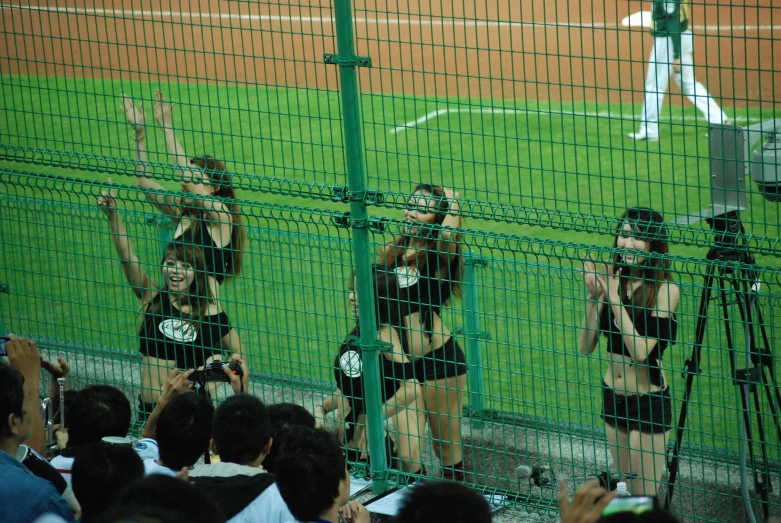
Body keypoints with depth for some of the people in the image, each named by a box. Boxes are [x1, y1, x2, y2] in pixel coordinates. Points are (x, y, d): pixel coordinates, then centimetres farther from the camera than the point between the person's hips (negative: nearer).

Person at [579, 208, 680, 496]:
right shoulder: (612, 278, -1)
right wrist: (593, 295, -15)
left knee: (645, 495, -3)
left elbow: (641, 350, -23)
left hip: (648, 401, -6)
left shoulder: (665, 290, -15)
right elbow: (585, 346, -4)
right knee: (627, 488, 16)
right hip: (612, 395, 6)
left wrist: (614, 298, -22)